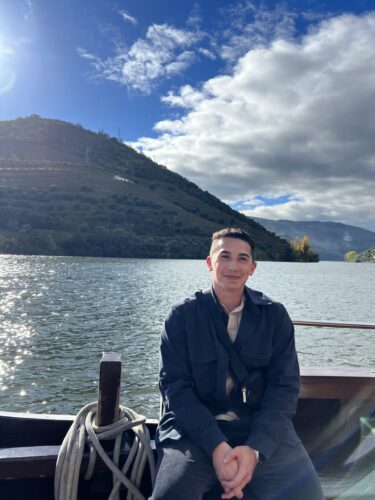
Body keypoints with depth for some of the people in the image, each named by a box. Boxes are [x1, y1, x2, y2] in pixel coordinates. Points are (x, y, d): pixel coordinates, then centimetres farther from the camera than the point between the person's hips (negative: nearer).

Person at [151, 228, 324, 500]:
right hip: (196, 428, -2)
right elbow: (175, 385, -6)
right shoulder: (182, 315, -1)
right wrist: (217, 446, -19)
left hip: (263, 429, 2)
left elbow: (284, 386, -2)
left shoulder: (275, 315, 3)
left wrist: (256, 448, -17)